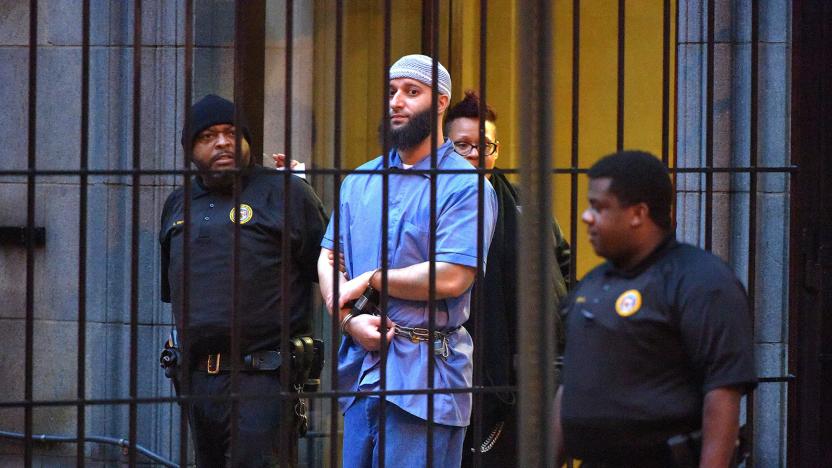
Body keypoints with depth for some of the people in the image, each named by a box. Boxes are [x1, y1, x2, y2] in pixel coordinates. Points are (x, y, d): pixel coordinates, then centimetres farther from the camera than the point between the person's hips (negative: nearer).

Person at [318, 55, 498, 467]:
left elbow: (450, 278, -17)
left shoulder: (464, 186, -6)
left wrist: (370, 280, -6)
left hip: (424, 369, -6)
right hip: (362, 365, 6)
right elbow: (328, 260, 11)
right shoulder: (360, 182, 16)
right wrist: (349, 320, -8)